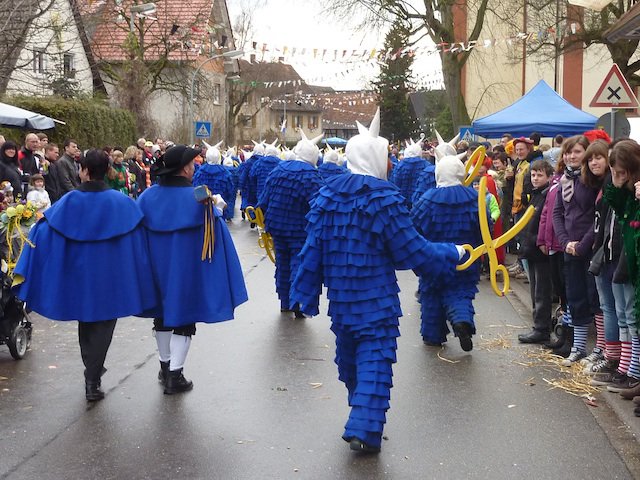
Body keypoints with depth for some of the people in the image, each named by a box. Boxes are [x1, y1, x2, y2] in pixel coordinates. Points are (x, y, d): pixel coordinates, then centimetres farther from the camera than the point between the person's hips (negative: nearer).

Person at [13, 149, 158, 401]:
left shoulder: (69, 202, -9)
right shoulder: (122, 203, -9)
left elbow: (43, 235, -8)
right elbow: (136, 243, -6)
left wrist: (25, 272, 1)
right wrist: (140, 283, 4)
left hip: (78, 274, 2)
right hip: (110, 275, -1)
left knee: (86, 322, 22)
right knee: (103, 325, 8)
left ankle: (92, 370, 35)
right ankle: (93, 381, 1)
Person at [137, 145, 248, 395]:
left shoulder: (147, 196, -5)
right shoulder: (198, 198, -17)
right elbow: (214, 231, -10)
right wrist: (216, 206, 8)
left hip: (157, 267, 5)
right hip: (186, 268, -4)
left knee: (163, 316, 21)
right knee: (183, 318, 6)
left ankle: (165, 366, 33)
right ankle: (174, 376, 6)